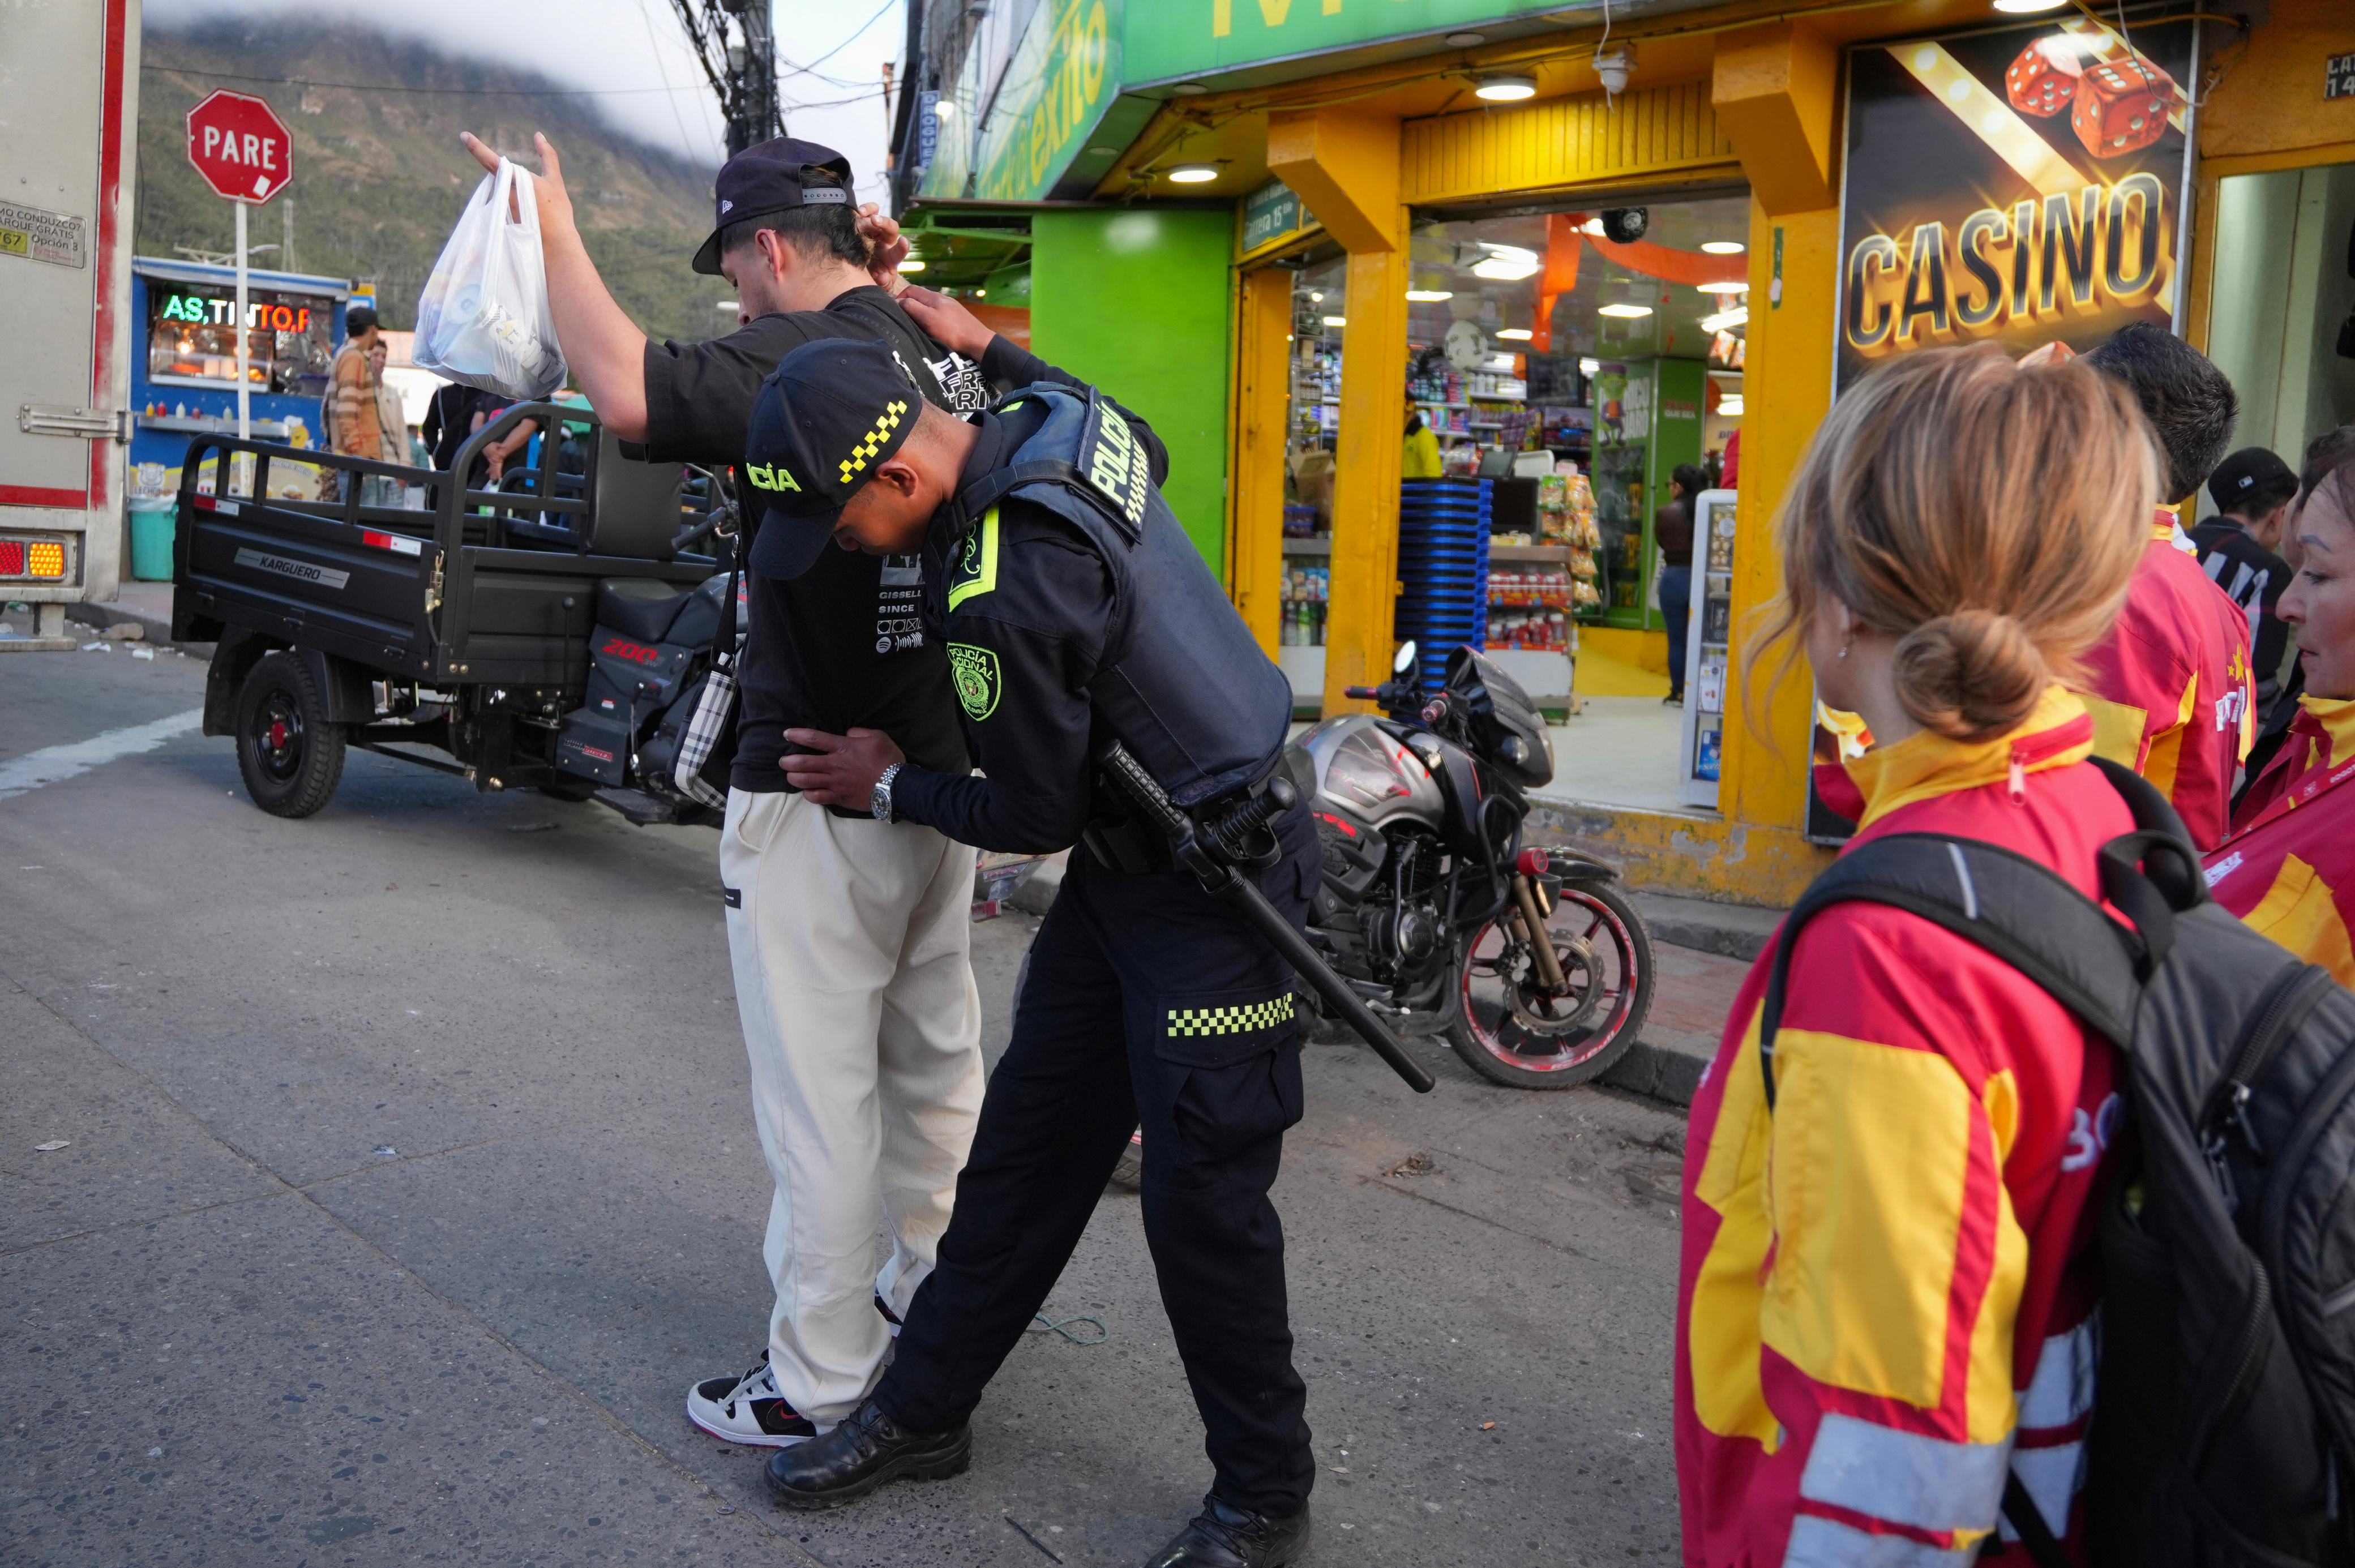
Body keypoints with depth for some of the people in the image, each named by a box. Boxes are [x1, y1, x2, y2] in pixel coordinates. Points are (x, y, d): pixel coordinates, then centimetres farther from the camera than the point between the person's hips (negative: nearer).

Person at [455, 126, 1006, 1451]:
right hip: (945, 773, 9)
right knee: (935, 1056, 20)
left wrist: (556, 229, -18)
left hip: (820, 791, -9)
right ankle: (935, 1297, 36)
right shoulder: (952, 362, 8)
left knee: (821, 1095, 2)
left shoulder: (807, 356, -17)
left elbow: (631, 392, -31)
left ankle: (820, 1381, 13)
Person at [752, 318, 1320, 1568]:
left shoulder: (1002, 596, -30)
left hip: (1213, 891, -10)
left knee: (1201, 1197, 0)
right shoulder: (1061, 422, -4)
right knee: (1025, 1144, 15)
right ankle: (923, 1413, 29)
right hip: (1127, 862, 10)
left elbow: (1036, 815, -17)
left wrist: (888, 785, 1)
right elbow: (1148, 457, 22)